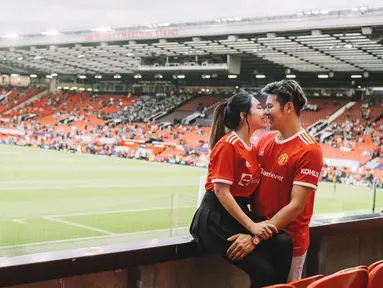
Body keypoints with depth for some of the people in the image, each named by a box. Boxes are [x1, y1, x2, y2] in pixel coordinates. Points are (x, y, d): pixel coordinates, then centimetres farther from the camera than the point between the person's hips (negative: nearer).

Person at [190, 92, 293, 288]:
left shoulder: (252, 148, 13)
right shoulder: (228, 145, -13)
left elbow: (249, 188, 11)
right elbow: (221, 191, -18)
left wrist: (257, 224, -5)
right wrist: (251, 226, -20)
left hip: (240, 213, 8)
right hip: (217, 218, -8)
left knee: (284, 243, -17)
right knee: (264, 272, -19)